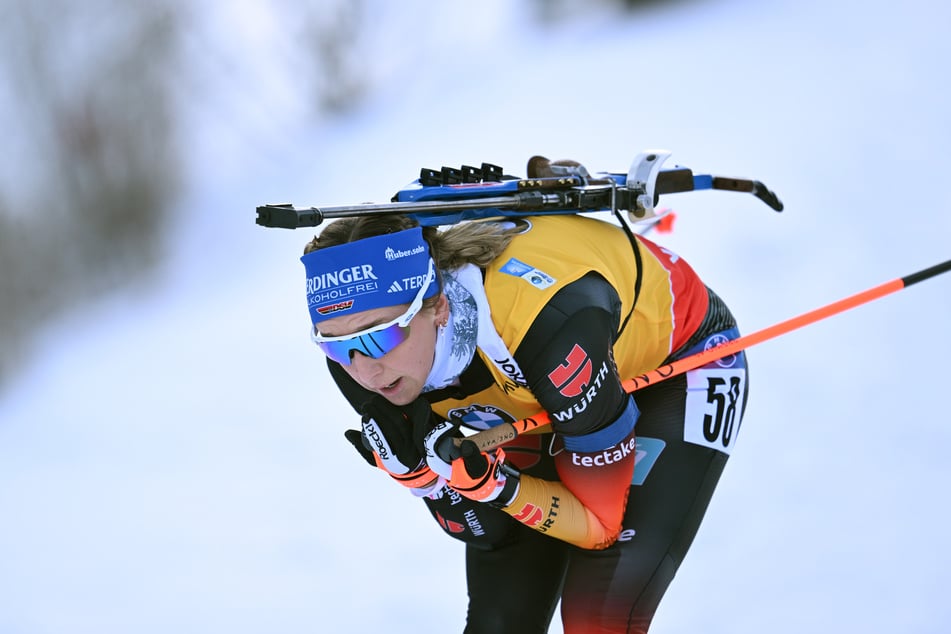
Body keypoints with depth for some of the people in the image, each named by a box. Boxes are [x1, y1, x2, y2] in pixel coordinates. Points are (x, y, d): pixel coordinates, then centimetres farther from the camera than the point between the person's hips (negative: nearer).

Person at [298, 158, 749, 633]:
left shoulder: (551, 325, -42)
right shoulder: (360, 356, -24)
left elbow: (600, 524, -28)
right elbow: (483, 532, -14)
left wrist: (487, 481, -43)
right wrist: (411, 469, -33)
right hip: (541, 402, 5)